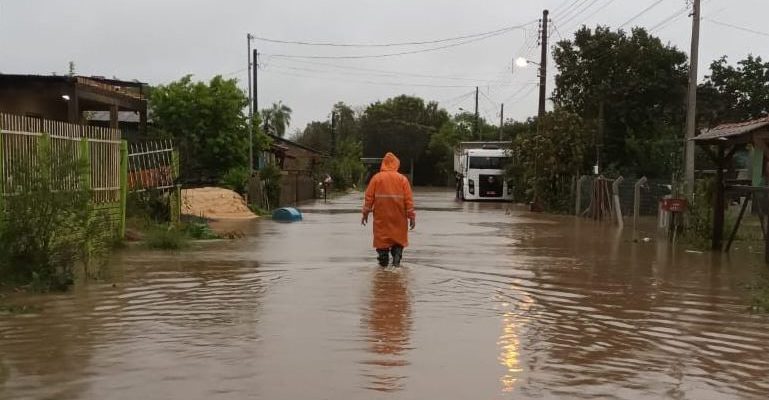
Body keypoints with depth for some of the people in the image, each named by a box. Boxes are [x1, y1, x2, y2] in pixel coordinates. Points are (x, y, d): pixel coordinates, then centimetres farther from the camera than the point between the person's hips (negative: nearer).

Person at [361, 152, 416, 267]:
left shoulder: (376, 178, -2)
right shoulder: (402, 179, -2)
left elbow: (369, 197, -2)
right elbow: (409, 199, -4)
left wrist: (365, 213, 6)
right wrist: (411, 216, 0)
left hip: (381, 216, 0)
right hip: (398, 217, 0)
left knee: (382, 237, 10)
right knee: (398, 238, 12)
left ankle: (383, 261, 11)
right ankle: (396, 261, 2)